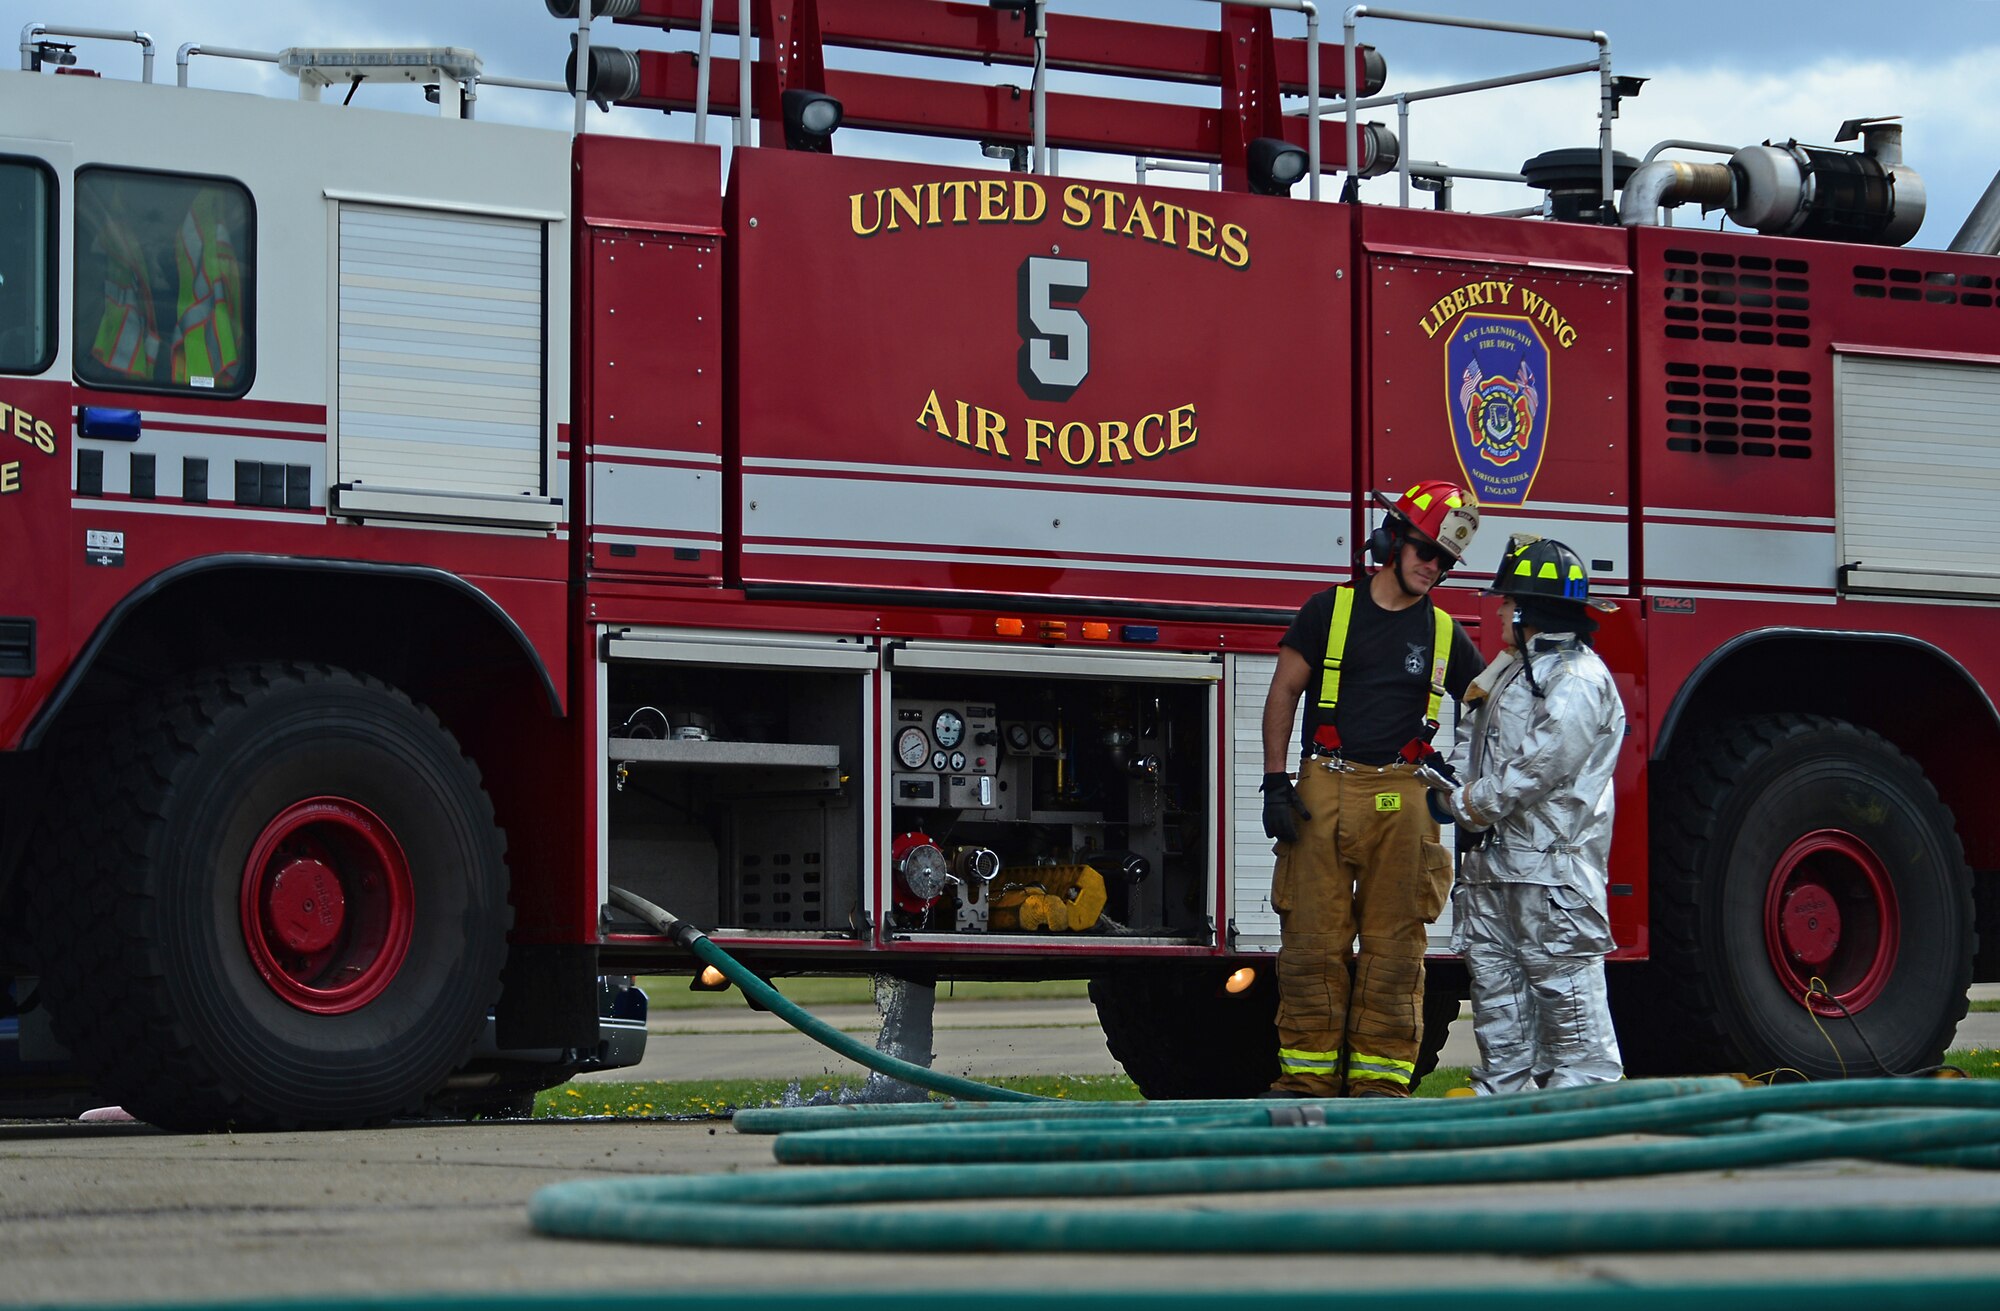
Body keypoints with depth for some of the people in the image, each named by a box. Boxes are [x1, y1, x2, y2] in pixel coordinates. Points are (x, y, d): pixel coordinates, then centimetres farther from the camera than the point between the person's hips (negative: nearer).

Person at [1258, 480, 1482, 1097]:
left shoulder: (1443, 633, 11)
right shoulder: (1331, 609, 5)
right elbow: (1284, 693, 5)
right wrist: (1276, 782, -3)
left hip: (1400, 802, 2)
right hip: (1324, 792, -2)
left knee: (1393, 948, 0)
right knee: (1312, 941, -2)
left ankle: (1380, 1079, 3)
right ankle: (1306, 1076, 2)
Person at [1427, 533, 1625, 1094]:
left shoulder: (1579, 680, -11)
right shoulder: (1509, 671, 22)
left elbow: (1539, 767, -20)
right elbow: (1472, 742, 24)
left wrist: (1470, 803, -12)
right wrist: (1453, 789, 3)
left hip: (1552, 865, -10)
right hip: (1492, 867, 10)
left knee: (1566, 988, -9)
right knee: (1495, 986, 9)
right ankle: (1502, 1095, 13)